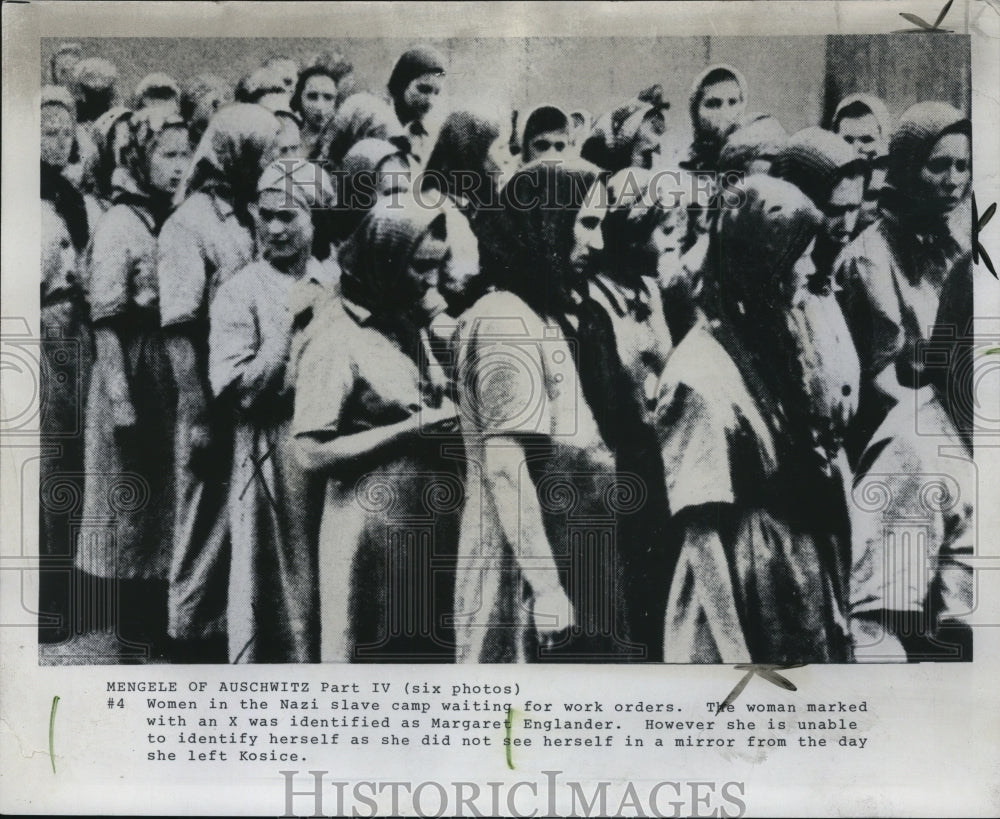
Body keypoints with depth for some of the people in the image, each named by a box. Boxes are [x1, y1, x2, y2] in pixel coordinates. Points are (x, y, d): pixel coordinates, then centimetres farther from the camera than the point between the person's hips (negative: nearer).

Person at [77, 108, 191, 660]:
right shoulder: (119, 224, -9)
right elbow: (106, 323, -12)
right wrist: (123, 406, -15)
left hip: (183, 378, 5)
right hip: (138, 382, -5)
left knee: (175, 508, 11)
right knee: (137, 510, 5)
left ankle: (166, 631, 24)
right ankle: (138, 641, 17)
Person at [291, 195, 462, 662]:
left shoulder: (411, 322, 10)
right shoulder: (336, 335, -12)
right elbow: (313, 453, -17)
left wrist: (447, 420, 1)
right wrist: (409, 430, -18)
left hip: (433, 524, 7)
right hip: (375, 531, -7)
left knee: (431, 650, 14)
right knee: (375, 654, 5)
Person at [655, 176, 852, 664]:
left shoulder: (771, 345, 6)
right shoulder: (703, 372, -17)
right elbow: (700, 534, -17)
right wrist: (737, 653, -17)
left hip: (800, 609, 8)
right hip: (745, 611, -7)